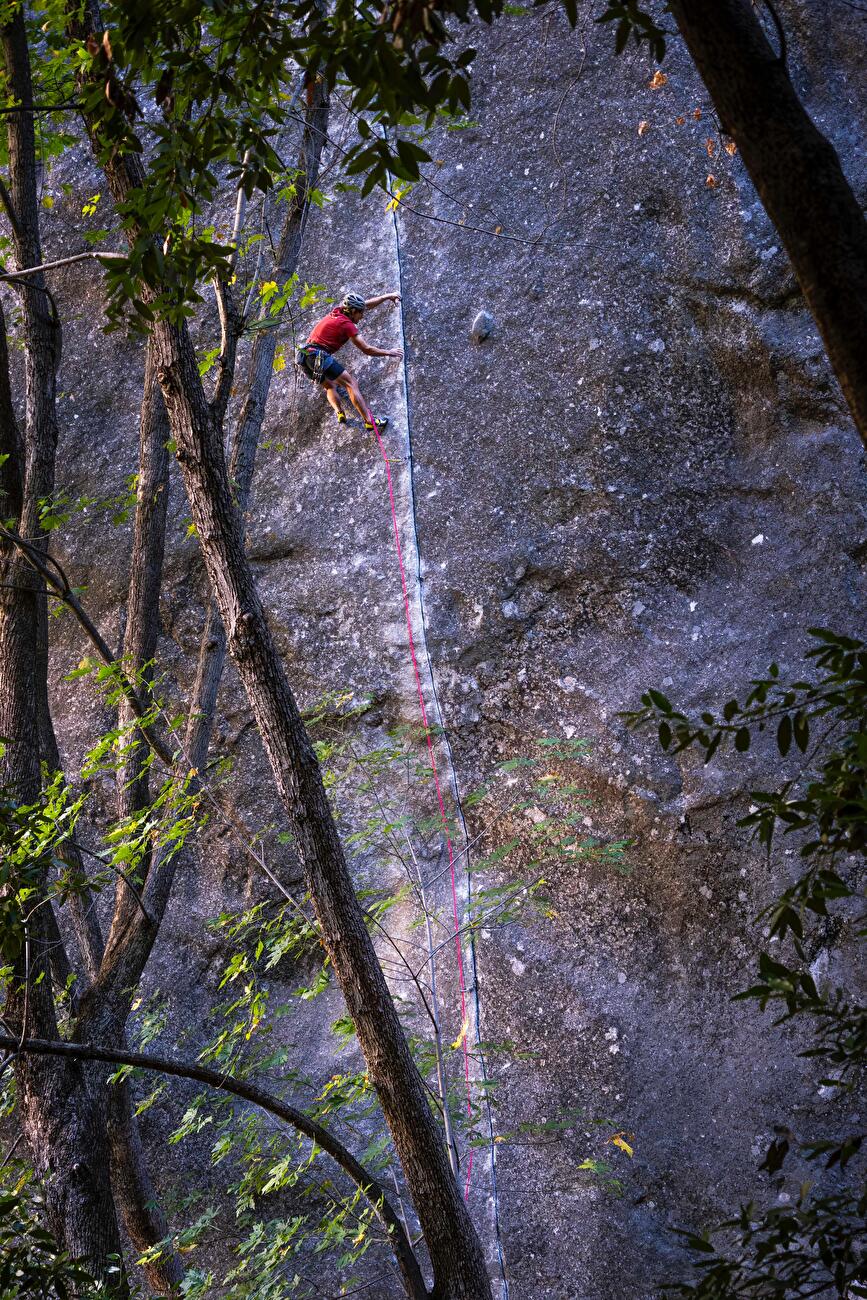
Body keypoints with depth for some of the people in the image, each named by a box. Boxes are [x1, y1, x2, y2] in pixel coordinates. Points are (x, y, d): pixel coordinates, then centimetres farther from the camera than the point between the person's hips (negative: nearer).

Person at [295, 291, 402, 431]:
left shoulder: (337, 312, 15)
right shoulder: (347, 324, -8)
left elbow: (366, 304, 30)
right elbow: (366, 349, -4)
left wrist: (386, 296, 39)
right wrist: (389, 352, 8)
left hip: (304, 357, 9)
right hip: (319, 356, -9)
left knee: (330, 386, 26)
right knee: (351, 383, -5)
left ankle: (339, 412, 3)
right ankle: (369, 421, -12)